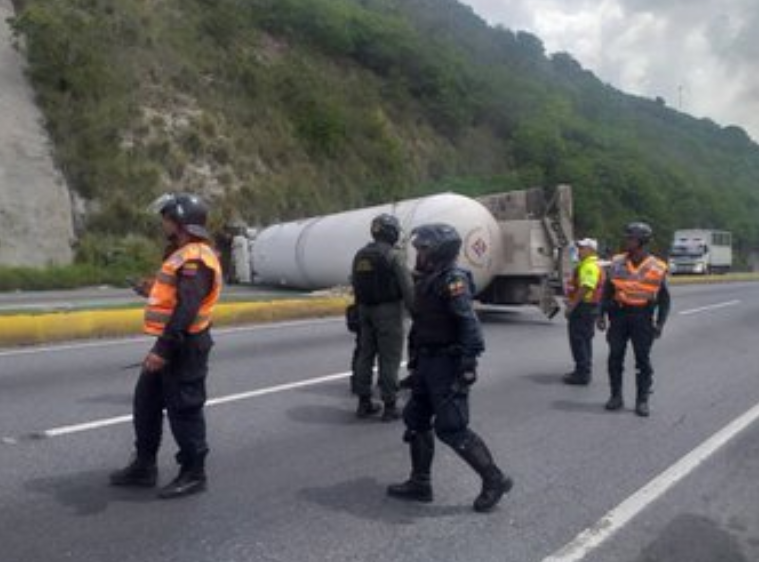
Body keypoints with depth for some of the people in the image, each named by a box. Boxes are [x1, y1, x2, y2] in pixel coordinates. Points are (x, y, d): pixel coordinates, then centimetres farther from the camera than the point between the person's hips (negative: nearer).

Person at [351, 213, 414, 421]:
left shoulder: (360, 255, 9)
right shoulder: (393, 256, -12)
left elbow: (354, 285, 13)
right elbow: (407, 288, -14)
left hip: (365, 310, 7)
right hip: (388, 311, -7)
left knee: (365, 355, 13)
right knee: (389, 359, -1)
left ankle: (364, 403, 19)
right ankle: (389, 406, 3)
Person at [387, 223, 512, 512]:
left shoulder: (453, 280, -17)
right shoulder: (426, 280, 12)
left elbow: (469, 324, -23)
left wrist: (467, 366, -26)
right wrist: (414, 361, 20)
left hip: (447, 365, -10)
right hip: (428, 362, 10)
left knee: (451, 428, -6)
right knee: (416, 420, 13)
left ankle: (494, 480, 9)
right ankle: (420, 483, 25)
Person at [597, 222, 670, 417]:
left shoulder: (657, 268, -3)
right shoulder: (617, 263, 2)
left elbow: (664, 299, 3)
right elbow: (607, 290, 8)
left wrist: (660, 323, -5)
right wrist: (602, 314, 1)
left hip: (642, 318, -2)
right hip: (618, 315, 2)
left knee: (643, 360, 3)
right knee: (615, 357, 5)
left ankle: (642, 401, 13)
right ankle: (616, 396, 18)